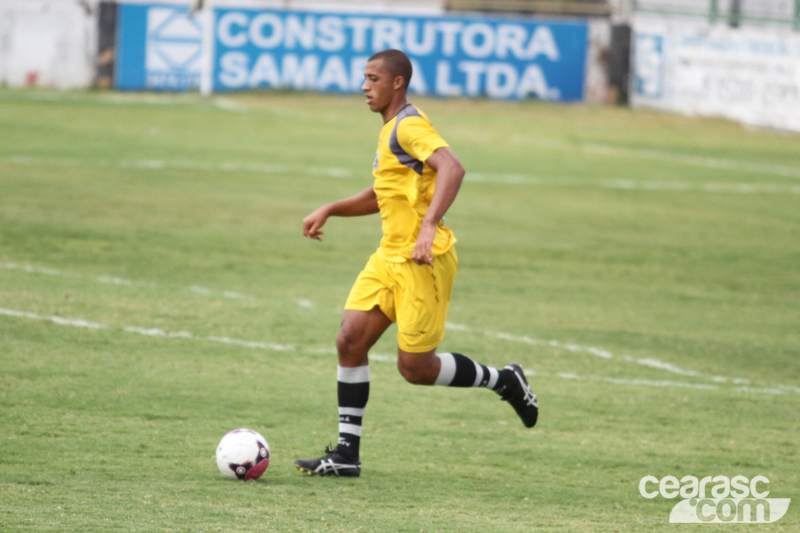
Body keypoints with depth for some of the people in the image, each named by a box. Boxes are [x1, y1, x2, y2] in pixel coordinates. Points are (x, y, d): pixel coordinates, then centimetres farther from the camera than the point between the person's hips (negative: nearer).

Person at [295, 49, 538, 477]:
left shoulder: (410, 126, -13)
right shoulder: (390, 130, 19)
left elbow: (452, 168, -31)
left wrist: (428, 225, -41)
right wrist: (329, 210, 21)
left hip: (423, 262, -9)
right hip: (389, 257, 9)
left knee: (415, 368, -5)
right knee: (350, 340, -3)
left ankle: (503, 381, 17)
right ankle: (346, 453, -1)